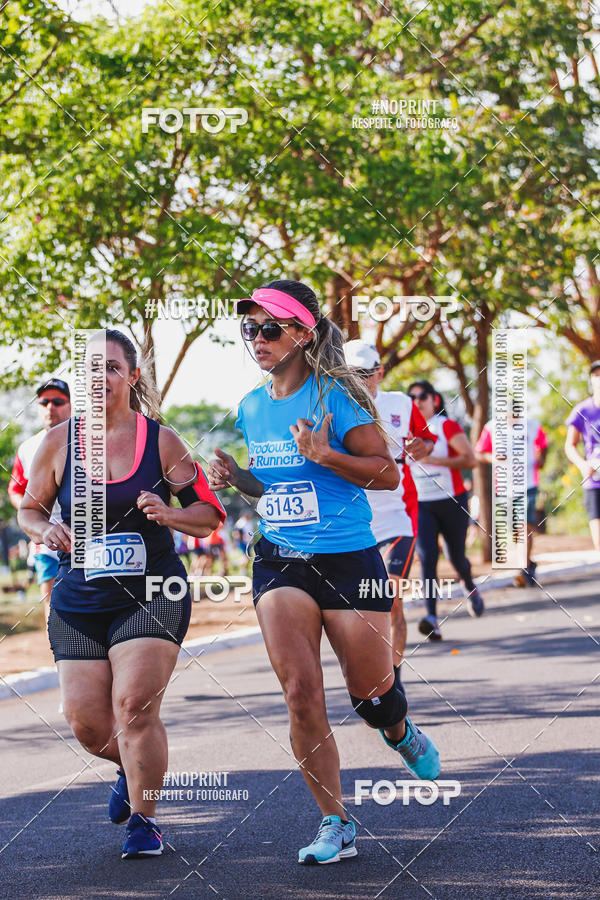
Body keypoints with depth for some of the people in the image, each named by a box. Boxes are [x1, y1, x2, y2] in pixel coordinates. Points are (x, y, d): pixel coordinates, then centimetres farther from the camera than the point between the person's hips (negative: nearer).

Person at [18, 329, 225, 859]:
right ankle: (133, 769, 34)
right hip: (79, 600, 2)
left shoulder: (160, 440, -1)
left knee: (134, 706, -17)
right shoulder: (59, 442, 2)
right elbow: (29, 508, 14)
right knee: (86, 722, -2)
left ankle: (143, 820, 3)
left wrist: (168, 514, -17)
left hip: (153, 594, -2)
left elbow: (208, 515, 4)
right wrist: (47, 529, -8)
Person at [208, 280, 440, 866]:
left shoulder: (334, 397, -10)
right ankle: (335, 826, -1)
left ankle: (402, 735, 43)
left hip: (348, 560, -4)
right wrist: (236, 477, 3)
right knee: (300, 693, -10)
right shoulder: (251, 408, 9)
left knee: (371, 696, 5)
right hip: (278, 562, 4)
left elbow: (388, 473, -11)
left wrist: (324, 455, -24)